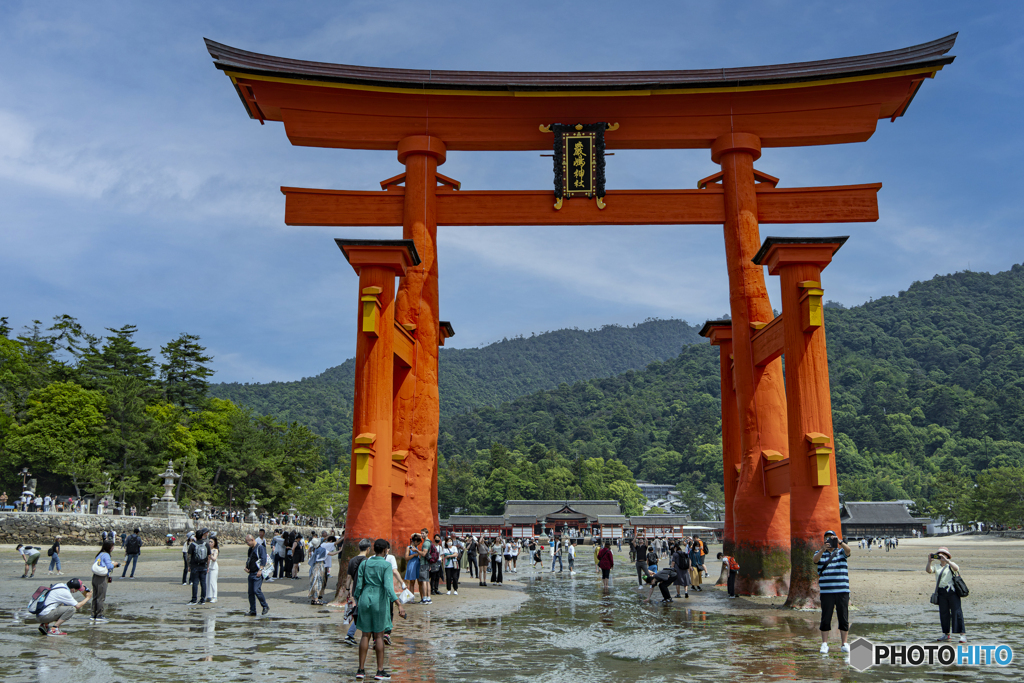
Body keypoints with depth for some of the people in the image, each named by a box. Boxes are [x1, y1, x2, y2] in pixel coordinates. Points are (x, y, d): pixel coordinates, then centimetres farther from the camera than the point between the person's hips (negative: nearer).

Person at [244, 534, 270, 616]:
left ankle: (265, 606, -1)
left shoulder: (260, 547, -8)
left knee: (256, 590, -16)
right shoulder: (250, 549, 18)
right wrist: (246, 567, 9)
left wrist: (260, 570, -22)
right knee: (250, 592, 6)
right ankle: (252, 611, 11)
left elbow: (264, 559, -16)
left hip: (258, 573, -9)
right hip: (251, 573, 9)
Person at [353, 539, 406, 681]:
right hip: (379, 601, -4)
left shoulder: (364, 564, 4)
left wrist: (355, 600, 18)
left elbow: (359, 585, 3)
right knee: (379, 636, 3)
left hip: (365, 600, 4)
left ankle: (361, 669, 11)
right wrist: (399, 605, -22)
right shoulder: (386, 565, -9)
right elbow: (388, 586, -19)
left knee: (366, 635, 11)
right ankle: (380, 671, 5)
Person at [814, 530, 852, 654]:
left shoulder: (841, 552, 9)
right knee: (825, 618, 0)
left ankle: (844, 644, 14)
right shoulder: (821, 553, 9)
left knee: (844, 618, 4)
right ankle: (824, 644, 7)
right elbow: (815, 559, -13)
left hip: (842, 591, 1)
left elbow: (848, 550, -14)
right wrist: (823, 549, -33)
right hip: (826, 592, 0)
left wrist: (839, 542, -34)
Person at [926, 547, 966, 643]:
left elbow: (956, 568, -21)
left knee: (957, 612, -9)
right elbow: (928, 570, -3)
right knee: (943, 613, 9)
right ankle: (946, 634, 19)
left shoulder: (950, 565, 0)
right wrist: (929, 561, -15)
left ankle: (963, 634, -6)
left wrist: (946, 560, -27)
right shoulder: (936, 567, 12)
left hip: (952, 591, -5)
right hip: (941, 592, 5)